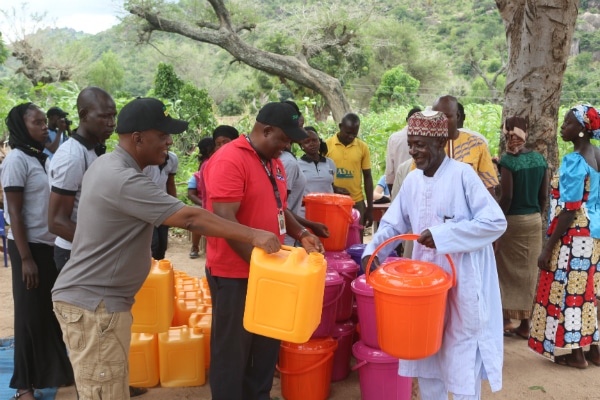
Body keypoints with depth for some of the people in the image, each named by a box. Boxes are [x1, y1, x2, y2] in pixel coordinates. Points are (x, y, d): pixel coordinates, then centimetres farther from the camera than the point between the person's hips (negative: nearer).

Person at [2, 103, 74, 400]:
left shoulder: (44, 158, 9)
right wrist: (26, 259, -16)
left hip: (53, 245, 6)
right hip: (30, 246, -6)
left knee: (53, 311, 13)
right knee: (31, 315, 4)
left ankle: (54, 372, 29)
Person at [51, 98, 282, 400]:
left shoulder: (106, 165, 8)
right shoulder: (124, 181, -25)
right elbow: (190, 218, -27)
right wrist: (253, 235, -23)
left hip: (91, 297, 10)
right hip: (93, 304, -10)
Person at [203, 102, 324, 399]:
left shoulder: (274, 162, 9)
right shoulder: (228, 161, -19)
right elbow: (225, 220, -24)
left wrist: (301, 234, 2)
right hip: (235, 274, -8)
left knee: (267, 343, 20)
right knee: (233, 349, 8)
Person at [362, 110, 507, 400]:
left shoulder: (462, 174, -13)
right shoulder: (412, 180, 5)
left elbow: (496, 222, -18)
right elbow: (392, 223, 10)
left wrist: (442, 234, -24)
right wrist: (372, 251, -7)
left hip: (462, 280, -5)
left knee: (461, 355, 6)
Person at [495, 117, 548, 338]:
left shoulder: (508, 160, -14)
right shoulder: (539, 159, 3)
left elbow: (507, 197, -17)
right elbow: (544, 195, 5)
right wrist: (535, 214, 18)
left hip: (513, 221, -5)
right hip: (535, 221, 5)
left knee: (508, 270, 8)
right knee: (529, 272, 11)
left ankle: (506, 318, 13)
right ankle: (525, 324, 19)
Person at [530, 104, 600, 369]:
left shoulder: (574, 161, -19)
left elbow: (570, 210, -21)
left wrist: (549, 246, -18)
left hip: (574, 235, -9)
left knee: (568, 292, 2)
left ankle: (575, 353, 13)